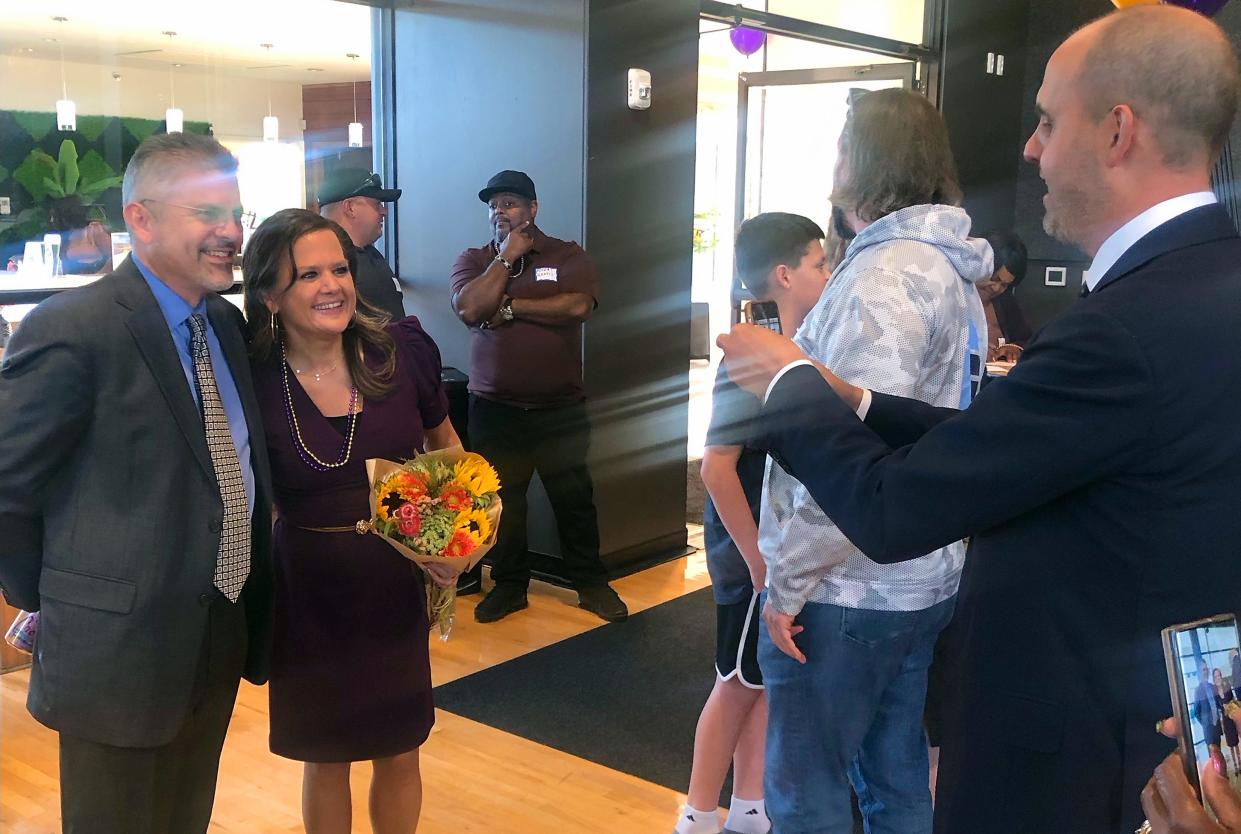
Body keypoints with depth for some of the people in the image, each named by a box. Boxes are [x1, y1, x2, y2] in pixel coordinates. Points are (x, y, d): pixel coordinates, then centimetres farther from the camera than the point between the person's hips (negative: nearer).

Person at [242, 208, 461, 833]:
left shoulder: (403, 351, -10)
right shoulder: (250, 380, -13)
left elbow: (445, 446, 7)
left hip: (396, 583, 1)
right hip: (307, 593, -1)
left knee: (399, 754, 16)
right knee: (325, 758, 16)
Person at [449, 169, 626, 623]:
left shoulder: (569, 257, 2)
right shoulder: (473, 260, 7)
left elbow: (578, 306, -16)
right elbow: (470, 308, -13)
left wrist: (509, 306, -11)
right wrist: (507, 256, -8)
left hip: (561, 409, -1)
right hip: (494, 410, 1)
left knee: (574, 500, 7)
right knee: (500, 501, 8)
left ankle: (591, 583, 21)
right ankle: (509, 585, 23)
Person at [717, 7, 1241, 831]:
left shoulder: (1132, 326, -28)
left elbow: (891, 512, -23)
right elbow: (1007, 445, 6)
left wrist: (792, 380, -7)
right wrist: (850, 400, 3)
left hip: (1076, 759, -8)